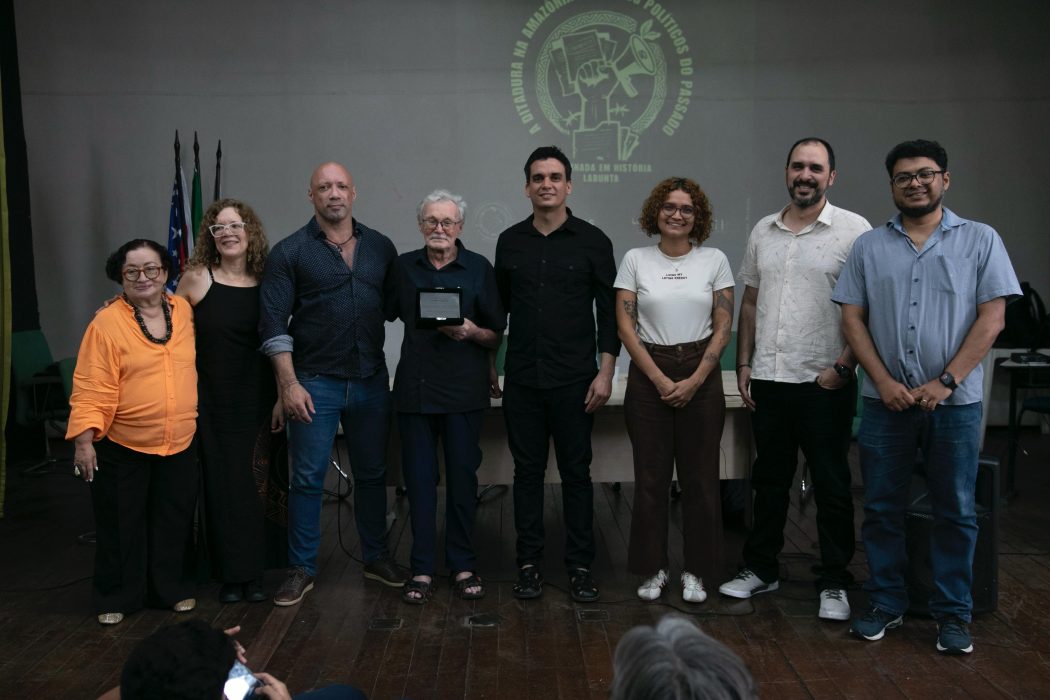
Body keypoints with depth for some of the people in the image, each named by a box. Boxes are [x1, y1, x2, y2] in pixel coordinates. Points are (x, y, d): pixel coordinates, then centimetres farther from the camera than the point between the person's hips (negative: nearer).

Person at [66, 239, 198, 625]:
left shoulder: (184, 311, 2)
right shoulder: (107, 323, -11)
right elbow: (91, 388, -13)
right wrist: (83, 438, -18)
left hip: (180, 443, 4)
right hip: (122, 446, -4)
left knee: (174, 520, 14)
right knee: (121, 523, 8)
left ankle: (173, 588, 29)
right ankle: (116, 597, 23)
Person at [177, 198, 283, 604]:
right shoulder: (195, 278, -3)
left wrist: (281, 396, 2)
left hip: (258, 400, 1)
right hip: (213, 400, -1)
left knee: (256, 483, 5)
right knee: (221, 483, 3)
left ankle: (254, 571, 18)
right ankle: (230, 574, 14)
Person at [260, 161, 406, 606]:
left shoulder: (380, 247, 8)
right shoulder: (290, 252, -2)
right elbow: (274, 323, -6)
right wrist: (289, 383, -12)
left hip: (372, 381, 3)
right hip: (315, 383, -3)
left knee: (372, 474, 13)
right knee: (308, 479, 3)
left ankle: (376, 557, 28)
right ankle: (301, 569, 16)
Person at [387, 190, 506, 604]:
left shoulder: (479, 268, 2)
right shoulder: (404, 267, 8)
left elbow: (497, 336, 3)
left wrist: (472, 332, -17)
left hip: (464, 390, -1)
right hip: (414, 388, 2)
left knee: (463, 476, 3)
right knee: (418, 477, 4)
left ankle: (463, 566, 17)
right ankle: (422, 569, 13)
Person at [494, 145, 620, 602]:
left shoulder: (591, 241, 0)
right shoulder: (510, 242, 8)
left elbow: (608, 311, 0)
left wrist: (605, 372, -7)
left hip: (575, 380, -2)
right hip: (522, 380, 2)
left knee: (576, 472, 4)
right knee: (527, 471, 7)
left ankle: (580, 566, 14)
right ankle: (529, 564, 17)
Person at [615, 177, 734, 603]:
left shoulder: (714, 260, 3)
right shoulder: (635, 260, 2)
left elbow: (723, 328, 0)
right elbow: (625, 327, -2)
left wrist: (695, 380, -9)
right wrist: (660, 379, -10)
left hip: (701, 376, 0)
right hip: (648, 375, 0)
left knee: (700, 476, 3)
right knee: (651, 475, 4)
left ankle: (696, 572, 17)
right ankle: (652, 569, 18)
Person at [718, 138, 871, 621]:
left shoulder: (854, 231, -6)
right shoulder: (763, 232, 11)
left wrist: (844, 367, -15)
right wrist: (744, 364, 9)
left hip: (824, 382, -5)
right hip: (768, 380, 5)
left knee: (831, 486, 5)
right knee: (769, 480, 15)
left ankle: (834, 584, 18)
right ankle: (761, 569, 28)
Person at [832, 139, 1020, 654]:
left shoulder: (980, 240, 2)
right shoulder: (869, 247, 7)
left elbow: (992, 317, -4)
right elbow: (852, 318, 3)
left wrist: (944, 382, -12)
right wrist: (884, 381, -8)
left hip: (954, 400, -1)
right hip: (886, 400, 2)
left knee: (956, 512, 7)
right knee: (882, 509, 8)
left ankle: (953, 615, 20)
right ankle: (886, 604, 22)